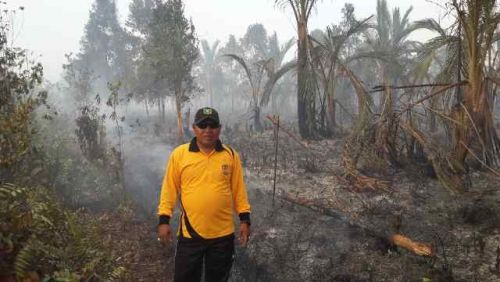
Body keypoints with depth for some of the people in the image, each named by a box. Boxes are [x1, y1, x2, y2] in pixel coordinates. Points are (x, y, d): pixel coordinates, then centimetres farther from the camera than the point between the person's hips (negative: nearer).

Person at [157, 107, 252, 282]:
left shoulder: (230, 155, 1)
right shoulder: (179, 154, -3)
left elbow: (238, 189, 5)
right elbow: (169, 189, 1)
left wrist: (245, 219, 2)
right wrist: (164, 220, -2)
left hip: (223, 234, 1)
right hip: (190, 233, -1)